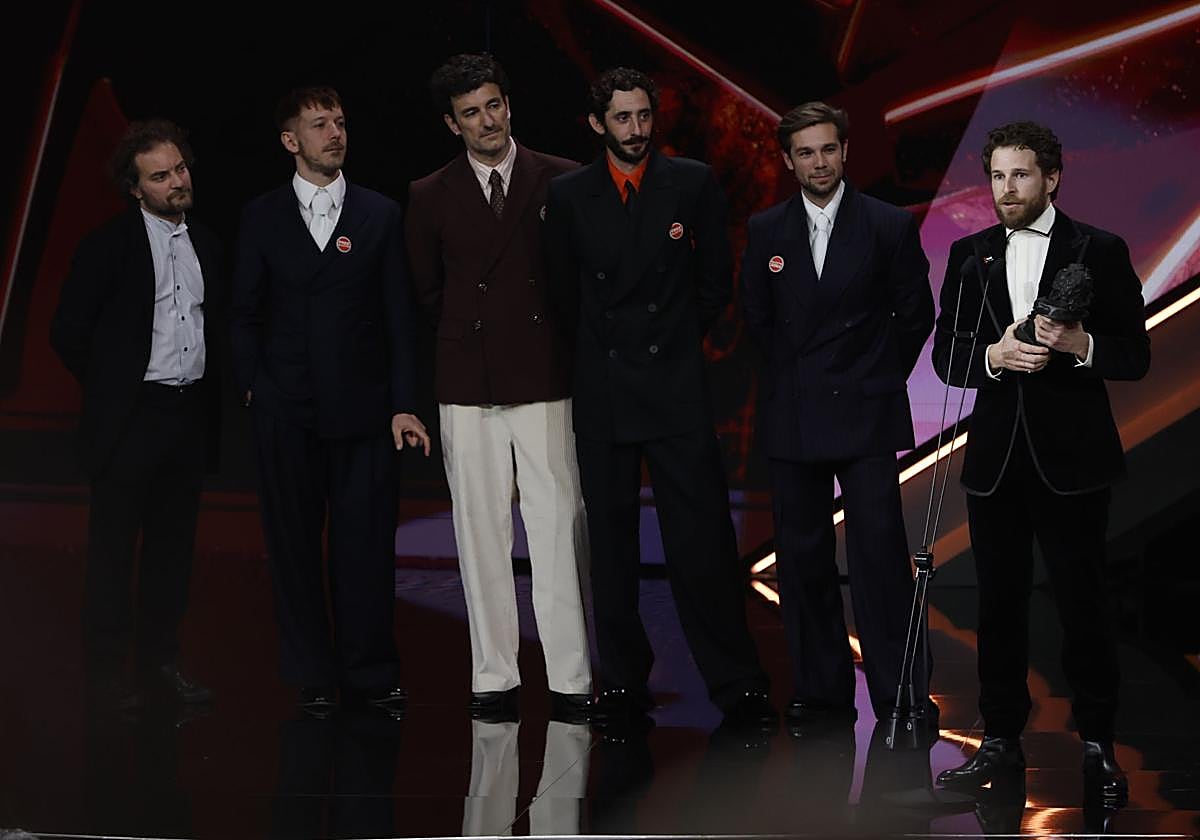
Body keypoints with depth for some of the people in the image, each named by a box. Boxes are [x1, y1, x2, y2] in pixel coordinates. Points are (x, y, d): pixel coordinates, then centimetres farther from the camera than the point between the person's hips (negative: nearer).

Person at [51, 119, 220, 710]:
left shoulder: (205, 245, 10)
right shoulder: (107, 246, -7)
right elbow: (68, 333, -5)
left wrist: (209, 396, 9)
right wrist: (110, 391, -1)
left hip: (190, 416, 5)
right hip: (131, 418, -5)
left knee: (173, 544, 10)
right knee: (113, 548, 0)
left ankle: (160, 661, 19)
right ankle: (106, 671, 7)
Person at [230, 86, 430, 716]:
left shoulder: (381, 215, 7)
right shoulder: (262, 217, 8)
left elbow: (398, 317, 5)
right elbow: (244, 313, 10)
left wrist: (403, 404, -1)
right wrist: (251, 387, -1)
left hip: (362, 406, 0)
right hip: (285, 411, 1)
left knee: (366, 545, -1)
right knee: (293, 546, 5)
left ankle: (371, 672, 11)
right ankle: (313, 676, 15)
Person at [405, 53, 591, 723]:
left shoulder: (563, 182, 3)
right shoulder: (430, 198, 7)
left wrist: (543, 335, 5)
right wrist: (471, 335, 11)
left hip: (546, 383, -2)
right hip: (468, 389, 2)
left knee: (560, 530, -5)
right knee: (481, 535, 3)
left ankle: (573, 680, -2)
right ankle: (494, 679, 9)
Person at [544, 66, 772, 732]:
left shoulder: (693, 183, 2)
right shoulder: (569, 195, 5)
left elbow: (715, 281, 9)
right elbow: (562, 293, 14)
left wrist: (676, 341, 11)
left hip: (678, 387, -1)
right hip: (601, 394, 2)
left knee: (703, 542, -5)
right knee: (611, 546, 5)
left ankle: (735, 684, 1)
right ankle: (623, 686, 11)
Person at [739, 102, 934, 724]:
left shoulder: (890, 225, 0)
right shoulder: (764, 231, 7)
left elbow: (915, 313, 7)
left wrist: (880, 379, 7)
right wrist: (796, 372, 13)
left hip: (865, 415, -3)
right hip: (792, 419, 3)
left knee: (880, 551, -9)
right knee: (801, 557, 4)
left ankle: (898, 695, -4)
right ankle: (821, 689, 13)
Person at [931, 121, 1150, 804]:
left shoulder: (1100, 253, 0)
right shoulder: (970, 255, 10)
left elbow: (1135, 357, -1)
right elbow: (946, 357, 8)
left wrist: (1078, 343, -19)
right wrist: (994, 355, -12)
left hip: (1071, 459, -3)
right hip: (996, 459, 3)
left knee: (1083, 606, -1)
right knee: (1000, 605, 7)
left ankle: (1098, 744, 9)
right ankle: (1002, 740, 16)